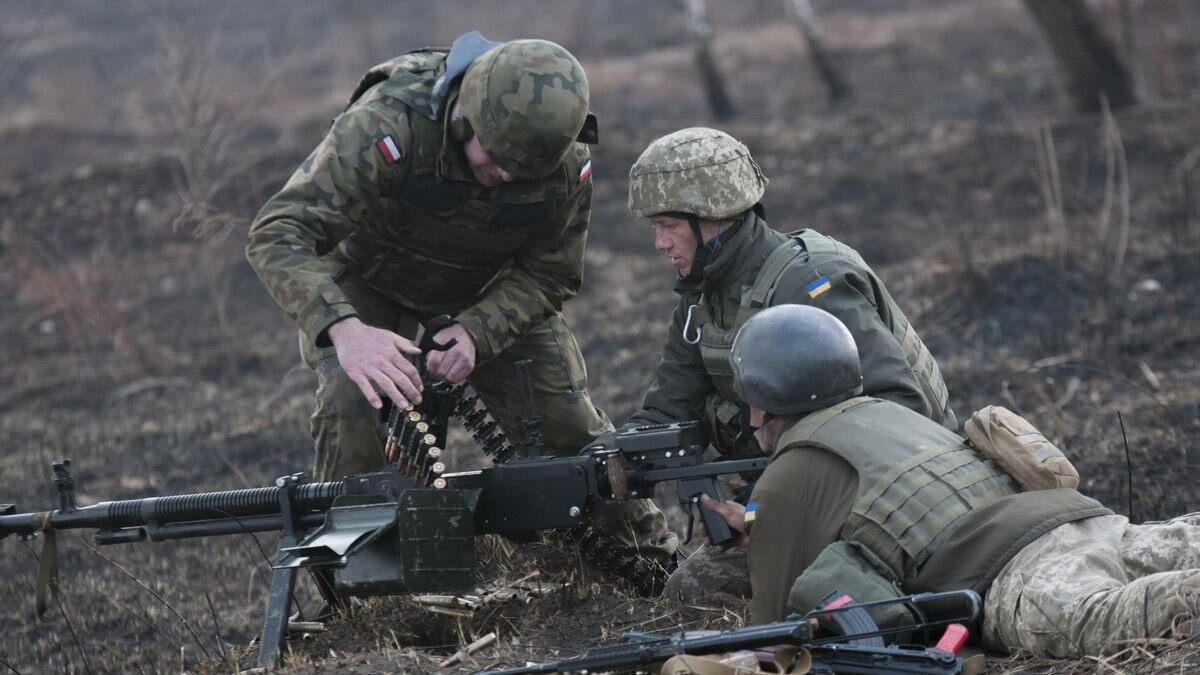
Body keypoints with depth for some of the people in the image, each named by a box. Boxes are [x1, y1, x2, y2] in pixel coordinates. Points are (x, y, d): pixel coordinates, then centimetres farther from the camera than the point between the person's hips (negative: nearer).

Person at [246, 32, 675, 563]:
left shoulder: (568, 163, -27)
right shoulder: (390, 125, -41)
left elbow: (546, 277, -12)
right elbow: (277, 233, -46)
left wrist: (475, 333, -33)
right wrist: (345, 331, -63)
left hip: (489, 290, 3)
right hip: (369, 277, -3)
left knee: (565, 421, -1)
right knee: (353, 408, -27)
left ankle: (653, 563, 23)